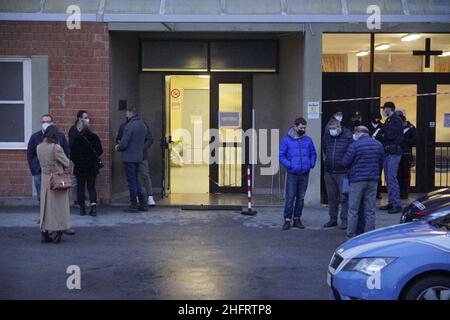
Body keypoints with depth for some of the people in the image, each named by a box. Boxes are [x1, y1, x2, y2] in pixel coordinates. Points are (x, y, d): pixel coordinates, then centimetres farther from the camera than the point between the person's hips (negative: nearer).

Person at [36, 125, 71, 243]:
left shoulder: (39, 148, -1)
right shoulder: (56, 148, -18)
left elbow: (41, 162, 9)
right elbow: (66, 163, -9)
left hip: (45, 179, 5)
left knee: (45, 206, 12)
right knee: (59, 206, 6)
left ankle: (44, 233, 12)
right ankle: (58, 233, 8)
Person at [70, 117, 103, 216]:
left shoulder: (77, 138, -11)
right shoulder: (95, 137, -2)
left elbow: (72, 153, -8)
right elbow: (100, 151, 3)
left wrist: (76, 161, 9)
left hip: (80, 167, -3)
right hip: (93, 166, 3)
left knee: (81, 187, 8)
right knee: (91, 187, 9)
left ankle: (82, 208, 9)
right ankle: (93, 206, -7)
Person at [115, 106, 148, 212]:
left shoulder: (129, 126, -18)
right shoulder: (142, 125, 9)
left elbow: (123, 144, -20)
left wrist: (118, 148, 4)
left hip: (129, 157, -8)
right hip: (138, 156, 8)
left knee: (132, 181, -1)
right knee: (136, 180, 17)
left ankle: (133, 205, 5)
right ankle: (142, 203, 17)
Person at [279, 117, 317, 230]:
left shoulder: (308, 140, 8)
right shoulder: (286, 140, -2)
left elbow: (313, 154, 17)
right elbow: (281, 155, -2)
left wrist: (311, 163, 0)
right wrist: (289, 165, -14)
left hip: (305, 174, 4)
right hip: (292, 174, -4)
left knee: (301, 198, 10)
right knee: (290, 197, -6)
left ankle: (297, 219, 20)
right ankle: (287, 220, 2)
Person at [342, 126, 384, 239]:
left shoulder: (355, 145, -12)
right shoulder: (378, 145, 6)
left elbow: (345, 163, -10)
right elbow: (381, 163, 13)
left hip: (357, 180, -4)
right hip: (373, 180, 5)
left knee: (353, 210, 3)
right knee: (370, 210, 9)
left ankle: (351, 234, 5)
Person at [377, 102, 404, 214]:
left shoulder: (397, 120, -8)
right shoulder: (388, 120, 19)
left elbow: (391, 135, -19)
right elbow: (379, 135, 15)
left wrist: (381, 135, -3)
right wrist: (382, 136, -6)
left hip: (394, 153, -9)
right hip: (387, 152, 9)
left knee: (392, 178, -12)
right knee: (388, 178, 11)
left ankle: (397, 205, -10)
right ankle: (391, 202, 16)